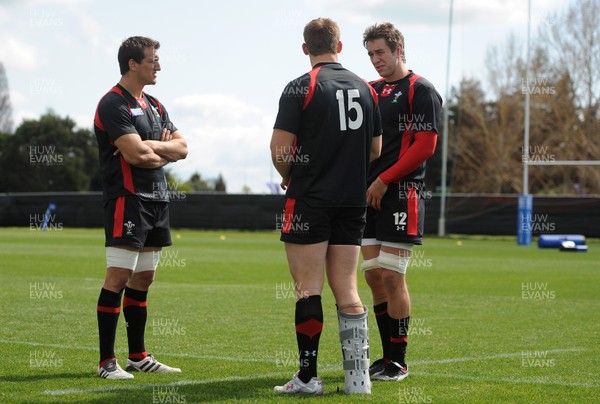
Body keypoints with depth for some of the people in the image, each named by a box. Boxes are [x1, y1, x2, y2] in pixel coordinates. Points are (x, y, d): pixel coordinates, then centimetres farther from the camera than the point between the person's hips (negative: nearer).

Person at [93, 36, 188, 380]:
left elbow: (182, 148, 9)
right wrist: (164, 153, 0)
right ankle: (107, 361, -7)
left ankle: (138, 356, 19)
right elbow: (136, 154, -20)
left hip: (157, 197, 9)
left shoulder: (154, 105, 18)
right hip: (127, 199, -9)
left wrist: (148, 146, -8)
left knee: (143, 279, 12)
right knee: (119, 277, -10)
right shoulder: (114, 104, -10)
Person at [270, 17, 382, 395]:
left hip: (310, 198, -5)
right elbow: (375, 149, 14)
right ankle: (358, 377, 4)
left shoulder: (300, 87, -7)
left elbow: (280, 147, -12)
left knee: (308, 288, -1)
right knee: (346, 290, 7)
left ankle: (308, 375, 0)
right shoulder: (365, 88, 9)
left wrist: (289, 177, 8)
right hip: (353, 201, 5)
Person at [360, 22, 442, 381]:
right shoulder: (372, 90, 17)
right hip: (372, 195, 7)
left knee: (392, 277, -8)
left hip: (402, 194, -7)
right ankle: (388, 356, 16)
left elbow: (425, 145, -12)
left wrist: (384, 181, -14)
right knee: (373, 275, 7)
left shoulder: (421, 90, -5)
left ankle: (398, 361, 1)